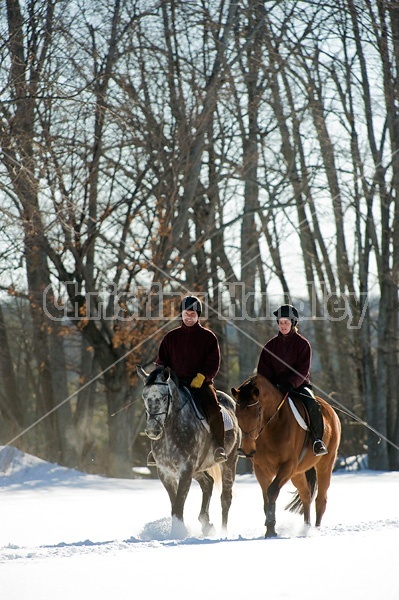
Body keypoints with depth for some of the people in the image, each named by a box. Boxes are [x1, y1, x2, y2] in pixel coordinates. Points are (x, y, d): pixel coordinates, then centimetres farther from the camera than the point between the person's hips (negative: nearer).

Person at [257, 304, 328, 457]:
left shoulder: (302, 344, 0)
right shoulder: (271, 345, 10)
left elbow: (303, 370, -9)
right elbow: (263, 369, 8)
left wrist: (291, 384, -24)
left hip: (298, 385, -3)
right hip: (275, 386, 3)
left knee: (312, 404, -30)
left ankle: (318, 440, -20)